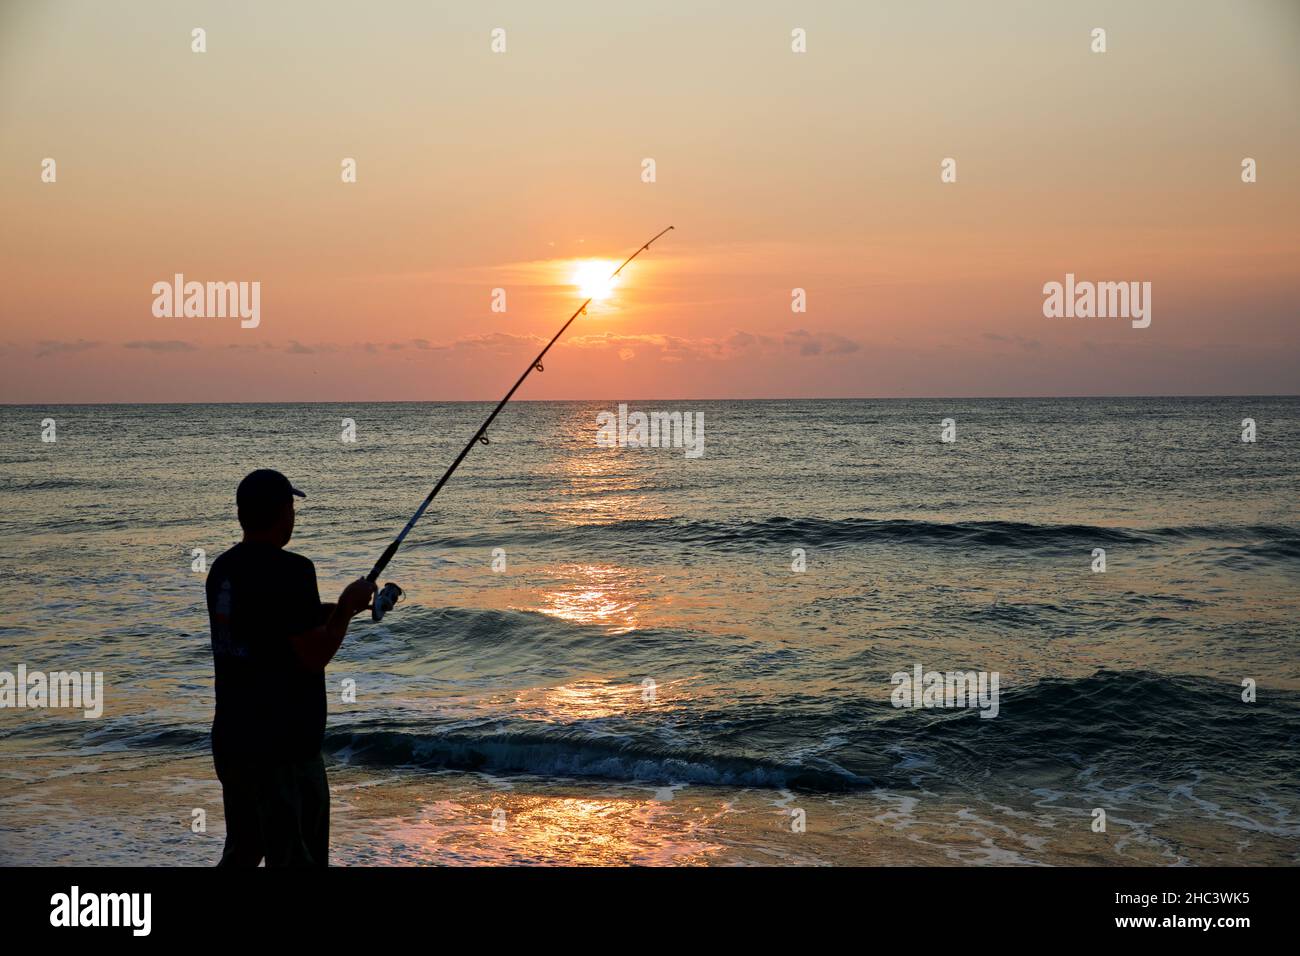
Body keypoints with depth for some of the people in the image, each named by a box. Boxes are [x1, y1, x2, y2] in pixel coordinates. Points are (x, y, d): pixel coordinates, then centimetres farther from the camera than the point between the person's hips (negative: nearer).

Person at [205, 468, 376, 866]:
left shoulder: (222, 569, 8)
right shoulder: (290, 571, -17)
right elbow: (314, 657, -16)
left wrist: (337, 608, 19)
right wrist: (347, 607, -2)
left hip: (231, 740, 8)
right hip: (284, 746, -8)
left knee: (242, 852, 21)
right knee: (296, 855, 1)